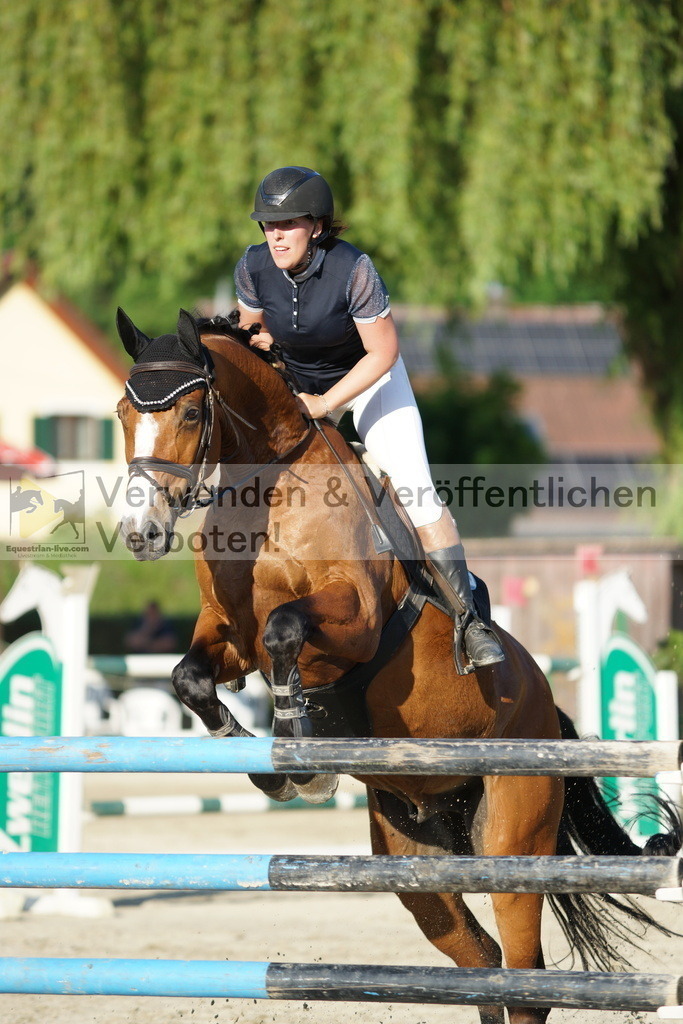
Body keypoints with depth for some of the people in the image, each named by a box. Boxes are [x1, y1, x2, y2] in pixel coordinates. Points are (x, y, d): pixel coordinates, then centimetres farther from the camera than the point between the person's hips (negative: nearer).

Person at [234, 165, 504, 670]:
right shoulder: (254, 268, -20)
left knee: (416, 491, -16)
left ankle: (468, 619, -12)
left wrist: (324, 403, -27)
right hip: (294, 381, 4)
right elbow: (253, 334, 0)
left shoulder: (353, 270, -32)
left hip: (368, 377, -4)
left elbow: (383, 352, -24)